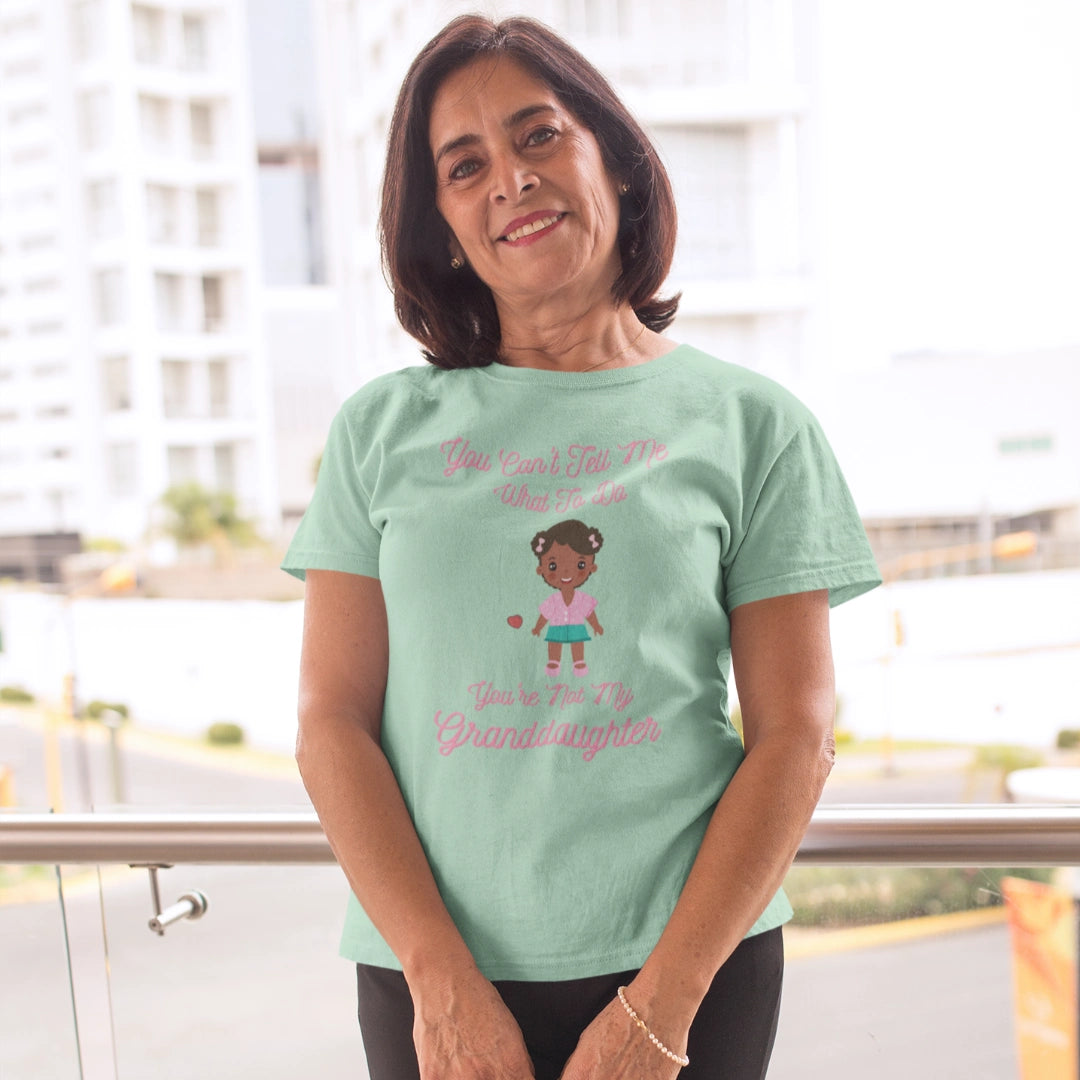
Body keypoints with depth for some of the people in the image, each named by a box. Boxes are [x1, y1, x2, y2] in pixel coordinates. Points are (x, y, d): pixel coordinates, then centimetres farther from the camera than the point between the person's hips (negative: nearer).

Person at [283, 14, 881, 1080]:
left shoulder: (754, 423, -2)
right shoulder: (381, 427, 1)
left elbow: (793, 735, -4)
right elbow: (332, 722, -2)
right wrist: (445, 988, -10)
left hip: (691, 958, 0)